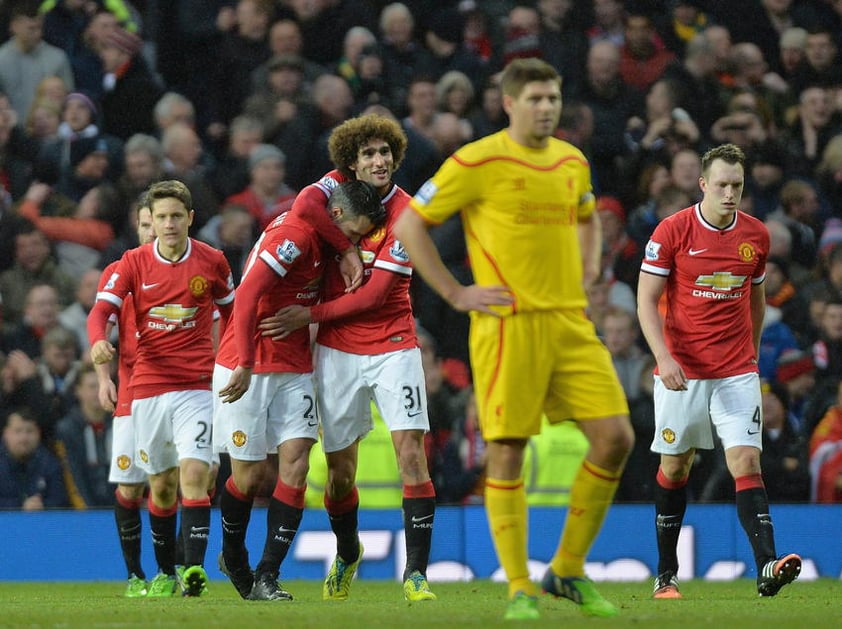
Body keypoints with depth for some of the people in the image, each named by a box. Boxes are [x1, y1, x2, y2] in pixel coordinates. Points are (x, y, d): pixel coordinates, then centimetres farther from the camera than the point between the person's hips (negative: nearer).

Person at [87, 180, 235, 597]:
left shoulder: (211, 262, 2)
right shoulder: (134, 263, 1)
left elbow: (230, 312, 17)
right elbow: (101, 311, -8)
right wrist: (98, 341, -29)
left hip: (197, 386, -2)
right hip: (147, 386, 2)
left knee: (193, 474, -17)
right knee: (161, 484, 9)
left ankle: (194, 570, -24)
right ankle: (165, 574, 23)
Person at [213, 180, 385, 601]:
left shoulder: (316, 238, 9)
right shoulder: (295, 235, -18)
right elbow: (247, 296, -26)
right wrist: (245, 365, -28)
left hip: (294, 369, 8)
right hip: (247, 369, -8)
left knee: (295, 463, -7)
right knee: (250, 474, 1)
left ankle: (267, 578, -7)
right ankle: (233, 557, 28)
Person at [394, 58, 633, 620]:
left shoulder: (573, 162, 12)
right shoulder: (478, 162, -7)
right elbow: (408, 225, -4)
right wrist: (455, 293, -7)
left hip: (571, 322, 6)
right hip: (509, 322, -6)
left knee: (615, 437, -2)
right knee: (508, 450, -6)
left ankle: (569, 571, 11)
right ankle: (520, 589, 3)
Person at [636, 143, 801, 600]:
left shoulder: (756, 235, 3)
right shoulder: (673, 231, -8)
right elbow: (646, 301, -8)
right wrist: (664, 357, -20)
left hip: (737, 373, 2)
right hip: (680, 370, -1)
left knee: (747, 463, -13)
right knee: (674, 466, 8)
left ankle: (767, 567, -24)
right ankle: (666, 574, 21)